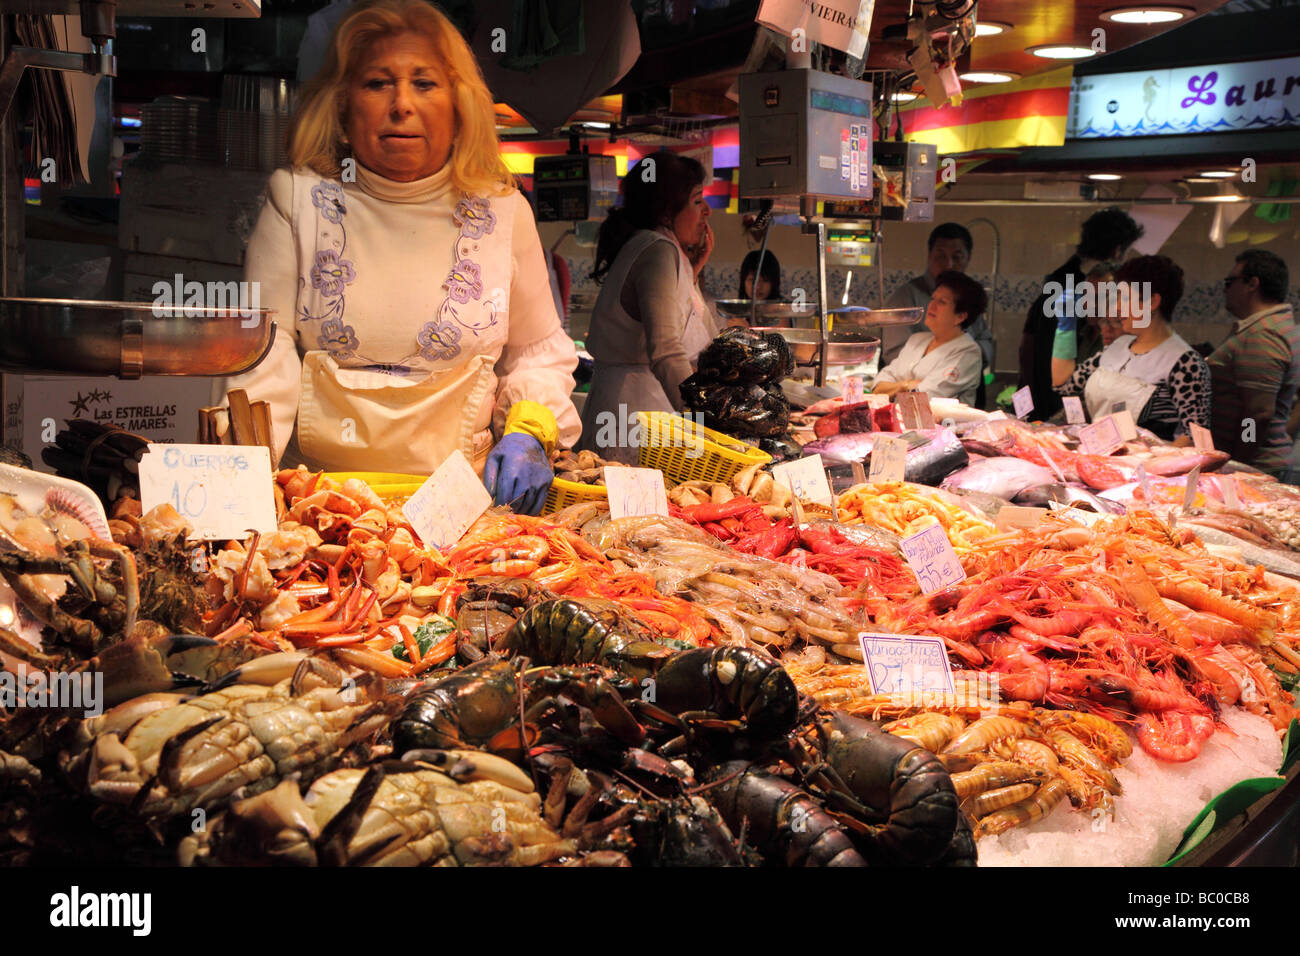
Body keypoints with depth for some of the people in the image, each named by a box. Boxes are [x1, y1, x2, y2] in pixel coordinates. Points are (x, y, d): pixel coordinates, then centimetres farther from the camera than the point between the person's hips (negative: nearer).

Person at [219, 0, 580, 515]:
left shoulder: (502, 211, 6)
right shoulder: (297, 198, 3)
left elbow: (539, 350, 16)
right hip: (318, 489, -1)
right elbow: (263, 342, -1)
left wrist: (529, 432, -2)